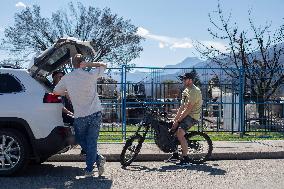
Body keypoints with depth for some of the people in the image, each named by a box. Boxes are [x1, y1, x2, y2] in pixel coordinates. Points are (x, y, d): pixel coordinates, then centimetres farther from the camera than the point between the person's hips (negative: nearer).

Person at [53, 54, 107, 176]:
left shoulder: (66, 78, -1)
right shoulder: (91, 75, -7)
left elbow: (56, 92, 10)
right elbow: (103, 66, 9)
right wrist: (87, 64, 0)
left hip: (80, 117, 0)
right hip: (95, 113, 0)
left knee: (81, 140, 20)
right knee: (92, 141, 7)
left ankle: (98, 159, 14)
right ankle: (89, 168, 8)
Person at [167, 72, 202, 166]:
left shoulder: (194, 91, -17)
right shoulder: (185, 91, 16)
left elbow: (188, 109, -21)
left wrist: (178, 121, -18)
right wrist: (175, 119, 6)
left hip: (192, 116, -10)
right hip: (185, 115, 10)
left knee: (179, 132, -27)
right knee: (170, 130, 10)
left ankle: (185, 158, -19)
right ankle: (175, 155, 20)